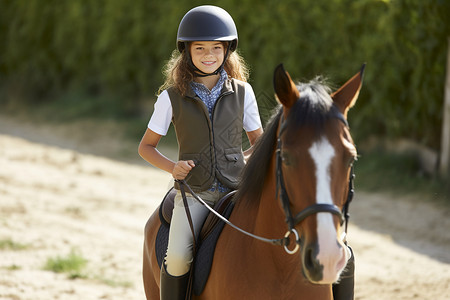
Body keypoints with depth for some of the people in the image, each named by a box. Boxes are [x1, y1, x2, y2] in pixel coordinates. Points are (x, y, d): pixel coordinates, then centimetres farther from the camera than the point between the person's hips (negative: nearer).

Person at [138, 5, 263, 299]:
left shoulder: (242, 92, 5)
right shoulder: (172, 97, 1)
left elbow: (259, 141, 18)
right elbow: (146, 146, 10)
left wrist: (244, 160, -3)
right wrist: (172, 167, -8)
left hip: (236, 189, 1)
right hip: (194, 191, -1)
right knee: (178, 259, -22)